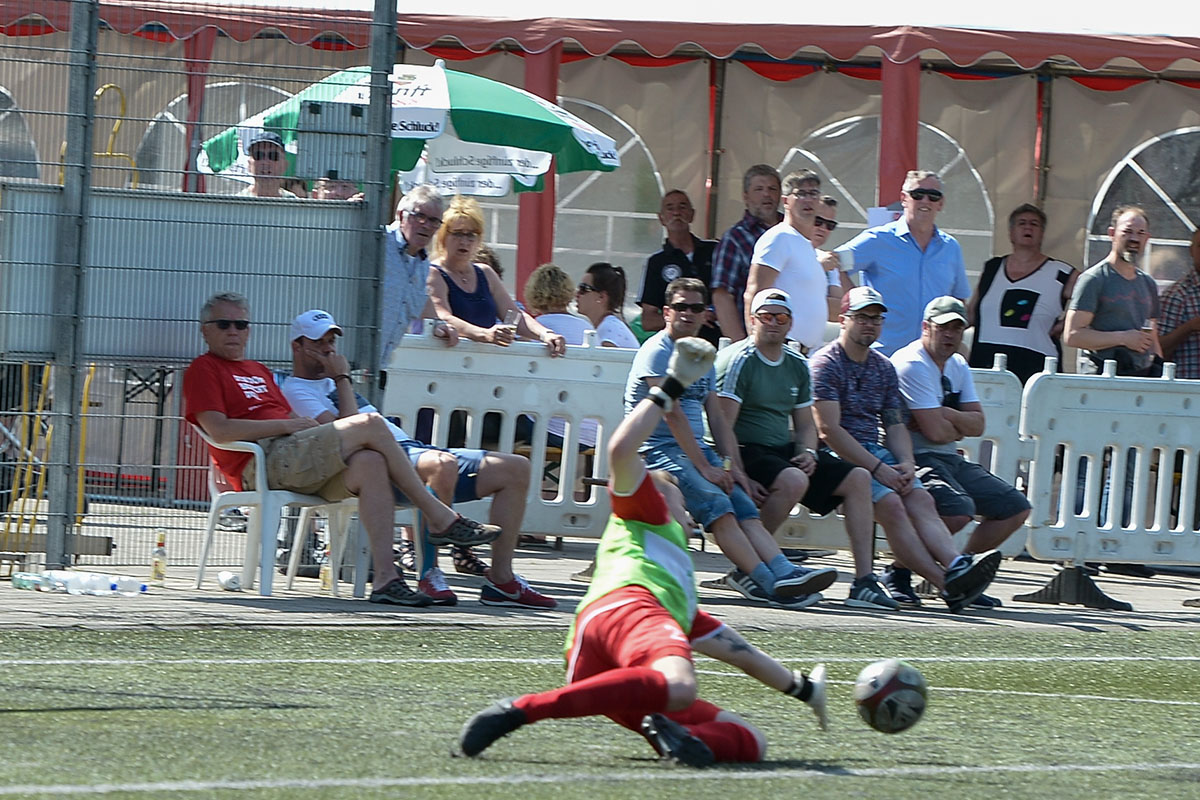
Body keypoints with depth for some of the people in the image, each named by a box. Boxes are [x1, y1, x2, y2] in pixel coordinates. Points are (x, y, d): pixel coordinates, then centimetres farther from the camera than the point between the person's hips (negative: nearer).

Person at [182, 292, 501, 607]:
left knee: (369, 463, -23)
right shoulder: (203, 370, 8)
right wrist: (286, 425, -9)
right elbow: (219, 430, -9)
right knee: (370, 424, -18)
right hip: (263, 460, -8)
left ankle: (385, 578, -32)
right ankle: (441, 518, -15)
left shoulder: (258, 371, 34)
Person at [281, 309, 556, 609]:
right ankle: (430, 574, -33)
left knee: (516, 469, 0)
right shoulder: (296, 390, 2)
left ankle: (501, 581, -5)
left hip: (412, 448, 10)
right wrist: (342, 379, -5)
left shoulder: (331, 381, 33)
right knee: (442, 464, -42)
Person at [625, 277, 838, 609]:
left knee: (744, 504, -18)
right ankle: (767, 581, -39)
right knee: (716, 503, -28)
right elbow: (673, 415, -14)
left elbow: (718, 420, 18)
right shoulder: (657, 352, -4)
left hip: (696, 448, 7)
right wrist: (704, 467, -18)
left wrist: (735, 469, 3)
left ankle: (784, 572, -37)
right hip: (658, 449, -7)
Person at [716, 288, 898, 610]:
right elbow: (723, 426, -16)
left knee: (858, 479, -4)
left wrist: (808, 452, 0)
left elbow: (805, 424, 23)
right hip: (748, 451, -8)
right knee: (794, 481, -36)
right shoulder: (740, 360, -8)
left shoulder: (797, 365, 16)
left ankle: (864, 581, -11)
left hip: (785, 451, 8)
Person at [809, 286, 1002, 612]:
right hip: (839, 457, -7)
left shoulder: (884, 367, 21)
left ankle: (956, 565, -45)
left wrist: (906, 463, -5)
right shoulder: (826, 363, -3)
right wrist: (878, 469, -17)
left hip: (877, 452, 7)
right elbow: (829, 430, -12)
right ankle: (947, 584, -40)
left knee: (920, 498, -21)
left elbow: (895, 424, 17)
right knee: (890, 503, -28)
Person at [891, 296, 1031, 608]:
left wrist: (944, 414, -12)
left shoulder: (958, 365, 16)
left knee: (1016, 508, 6)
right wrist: (960, 426, 0)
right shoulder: (912, 364, -14)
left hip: (951, 461, 10)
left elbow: (978, 425, 6)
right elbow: (934, 431, -21)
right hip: (916, 460, -10)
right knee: (959, 508, -34)